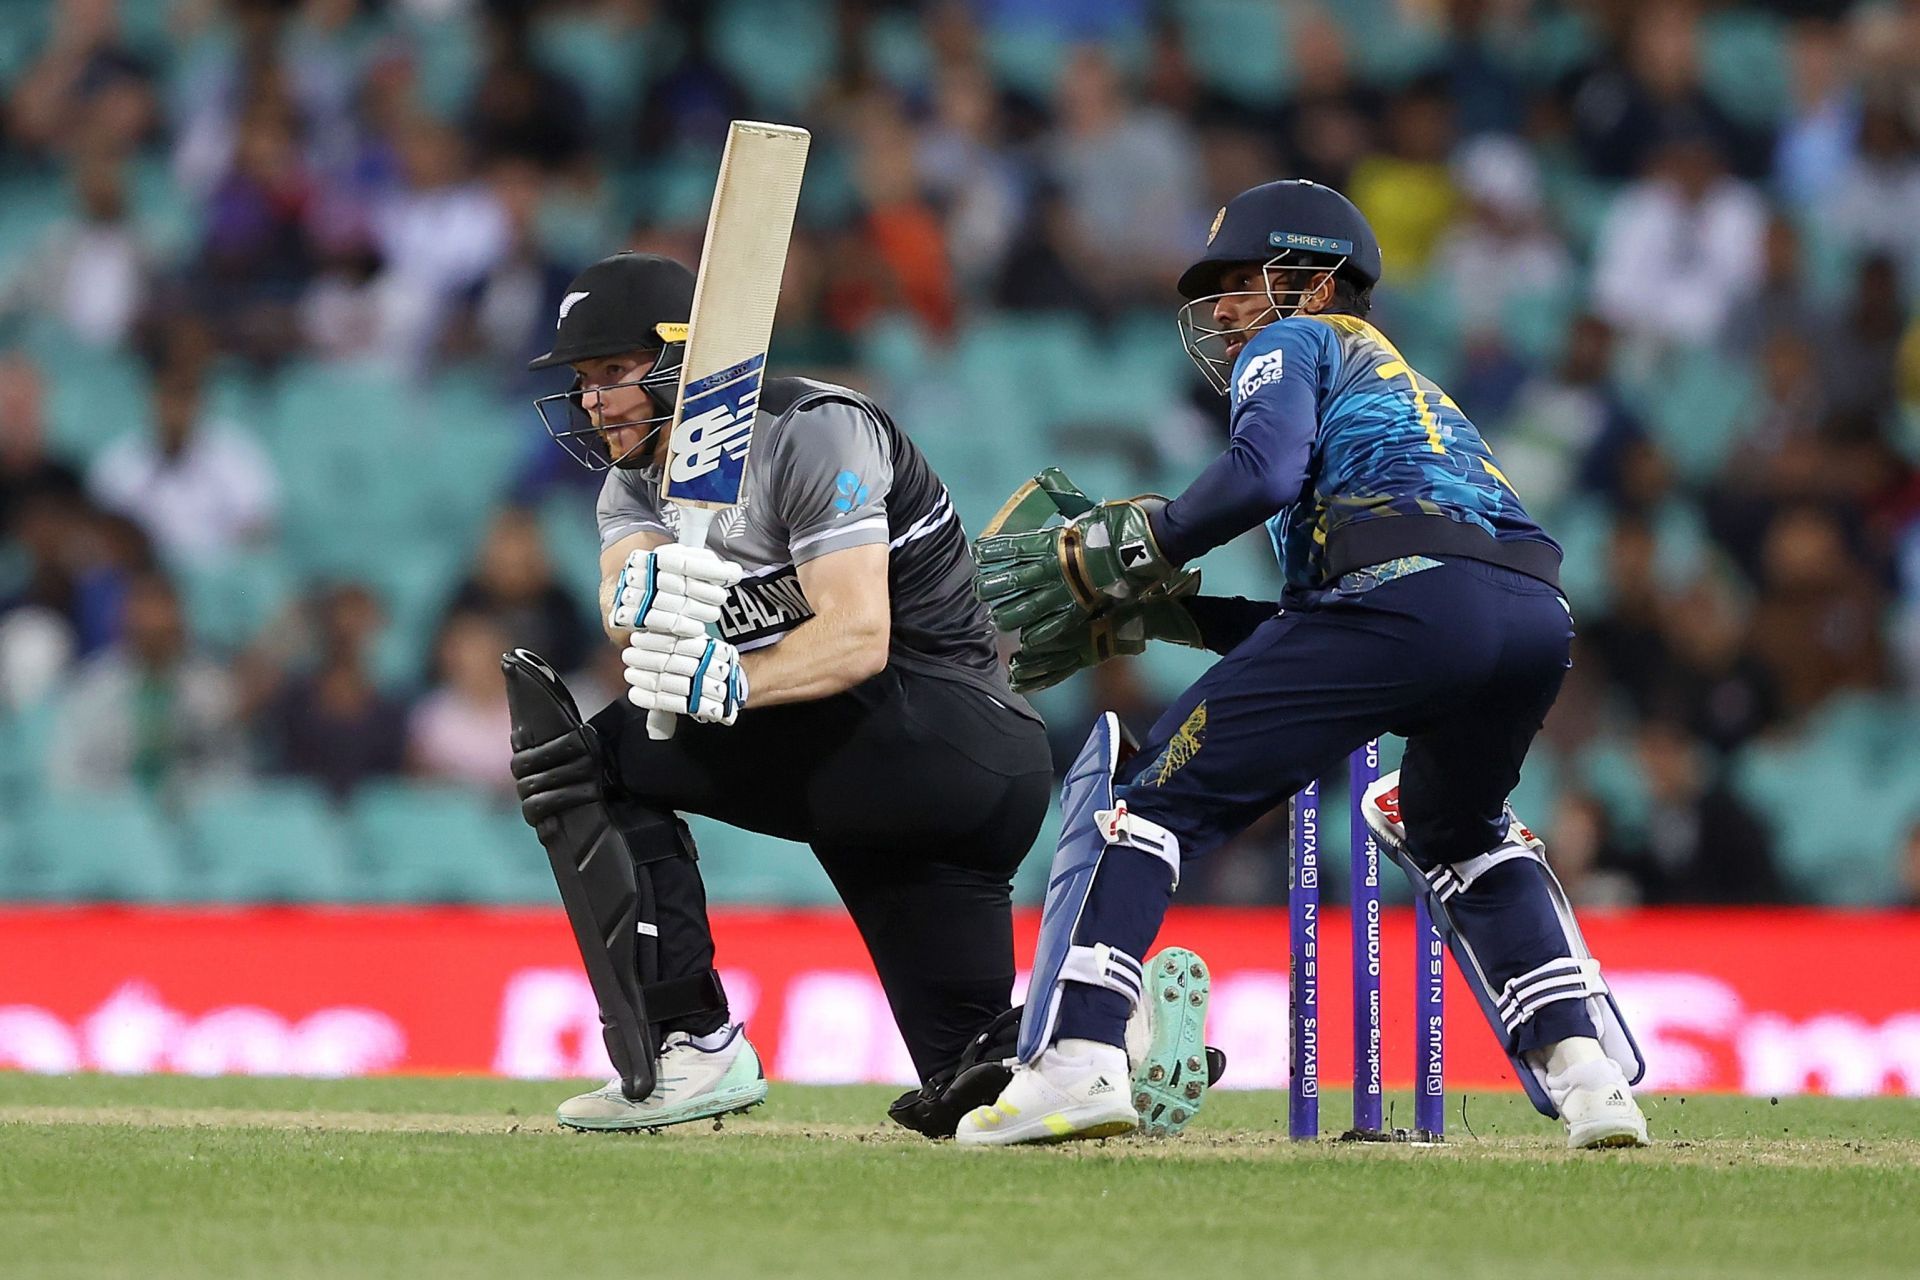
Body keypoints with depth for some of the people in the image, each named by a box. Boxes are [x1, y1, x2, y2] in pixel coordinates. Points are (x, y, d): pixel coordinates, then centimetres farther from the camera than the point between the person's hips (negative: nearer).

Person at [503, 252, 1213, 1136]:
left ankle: (694, 1046, -20)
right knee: (972, 1095, 8)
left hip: (953, 727, -10)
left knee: (603, 753, -19)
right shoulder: (637, 481, 14)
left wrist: (732, 684, -41)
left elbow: (858, 636, -24)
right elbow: (625, 621, -9)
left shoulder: (808, 432, -11)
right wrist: (643, 593, -34)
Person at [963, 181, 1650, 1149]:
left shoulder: (1296, 345, 21)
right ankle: (1584, 1063, 17)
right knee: (1456, 833, 35)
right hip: (1539, 616, 8)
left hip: (1406, 593, -7)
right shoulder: (1415, 389, 42)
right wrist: (1143, 611, 34)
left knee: (1146, 789, 0)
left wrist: (1110, 553, 5)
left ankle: (1074, 1059, -16)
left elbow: (1266, 469, -4)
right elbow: (1305, 631, 36)